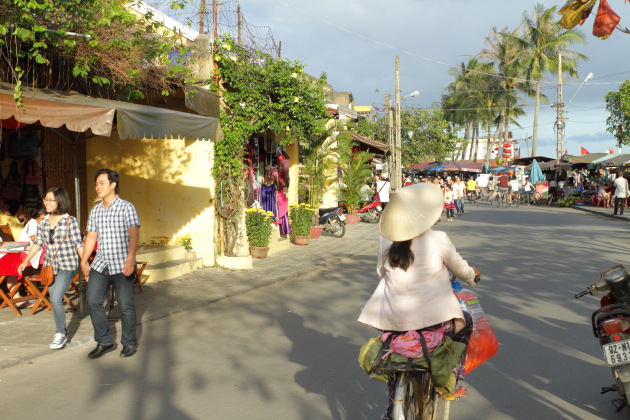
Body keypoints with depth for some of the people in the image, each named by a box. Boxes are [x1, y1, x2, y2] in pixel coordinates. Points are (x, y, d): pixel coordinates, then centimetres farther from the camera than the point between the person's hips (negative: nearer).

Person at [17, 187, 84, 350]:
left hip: (67, 266, -6)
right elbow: (38, 243, 13)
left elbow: (78, 244, -11)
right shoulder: (44, 221, 6)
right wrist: (25, 262, 11)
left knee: (55, 299, -13)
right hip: (50, 266, 6)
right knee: (56, 300, 11)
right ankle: (62, 332, 26)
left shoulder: (70, 221, -10)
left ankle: (61, 333, 3)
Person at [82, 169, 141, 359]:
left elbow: (133, 235, -15)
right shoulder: (95, 210, 12)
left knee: (125, 305, 1)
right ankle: (104, 341, 16)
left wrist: (130, 259, -26)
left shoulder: (126, 207, -6)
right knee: (93, 302, 1)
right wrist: (84, 262, 16)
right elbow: (91, 237, 17)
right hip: (100, 264, 6)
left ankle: (129, 343, 17)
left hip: (121, 265, -6)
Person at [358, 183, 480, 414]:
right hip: (431, 320, -3)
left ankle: (392, 410, 40)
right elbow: (461, 269, 8)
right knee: (465, 322, 28)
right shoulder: (438, 240, -9)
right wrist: (472, 275, 31)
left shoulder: (386, 240, -1)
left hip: (391, 321, 4)